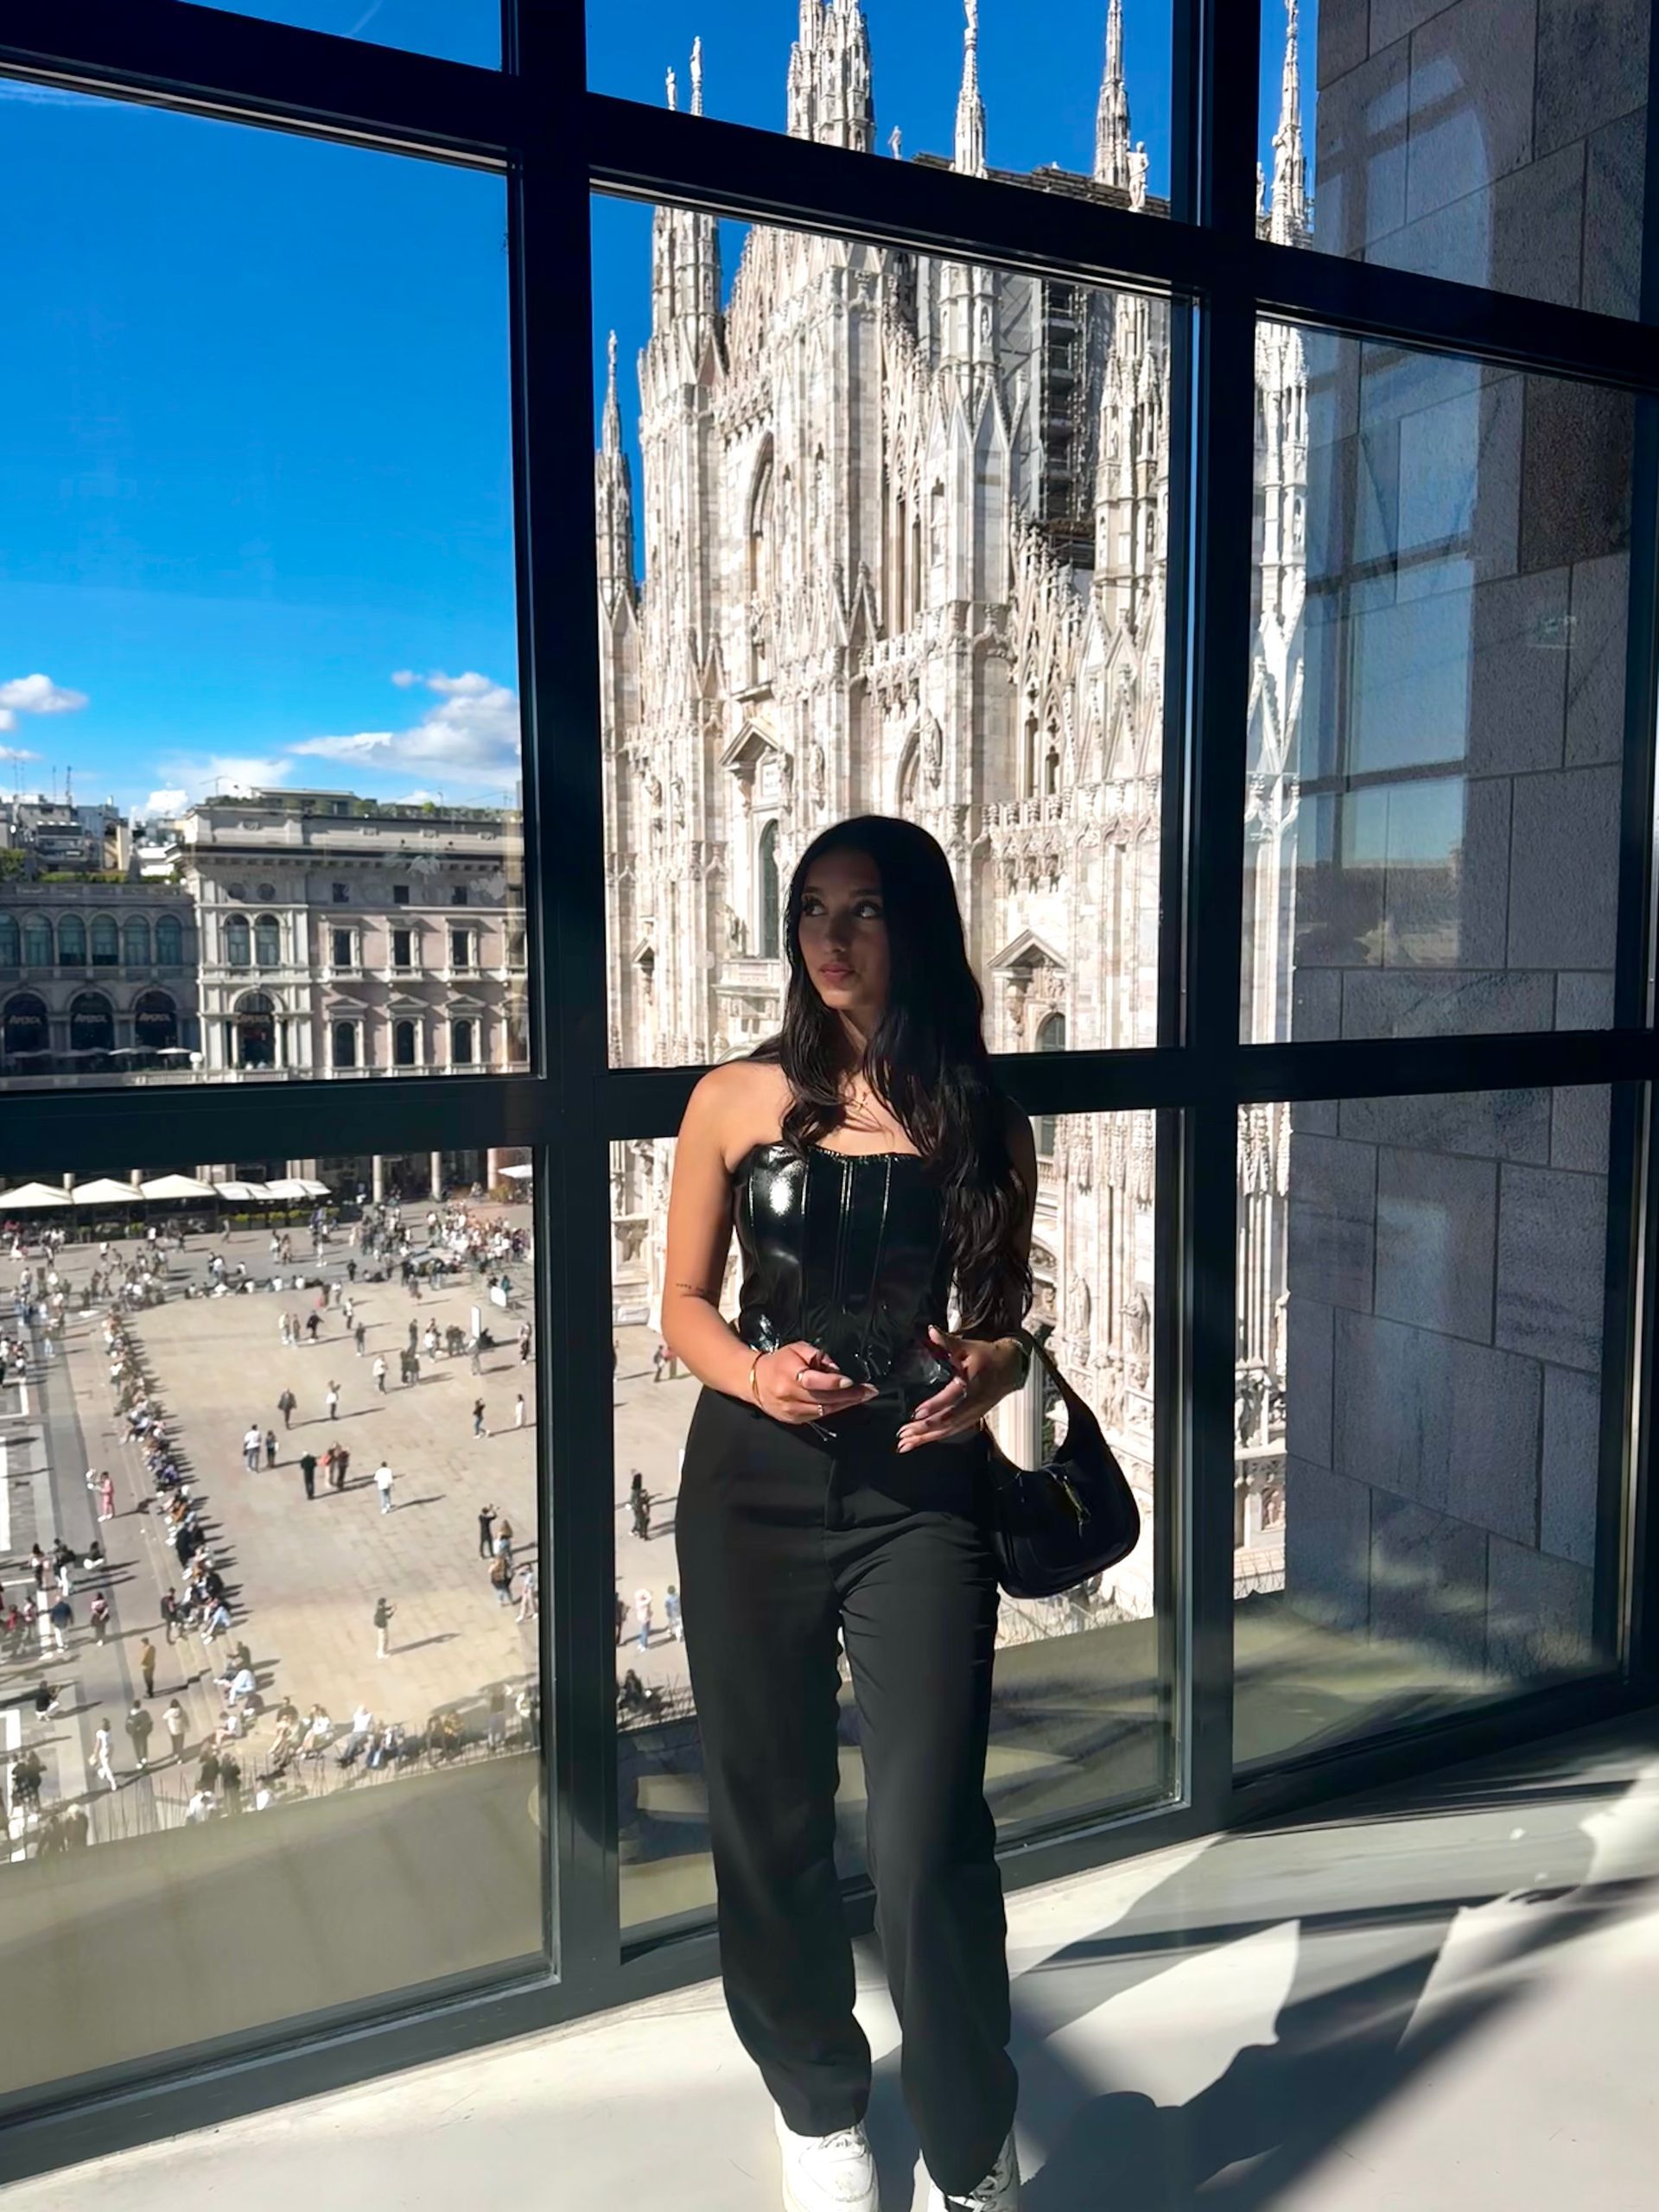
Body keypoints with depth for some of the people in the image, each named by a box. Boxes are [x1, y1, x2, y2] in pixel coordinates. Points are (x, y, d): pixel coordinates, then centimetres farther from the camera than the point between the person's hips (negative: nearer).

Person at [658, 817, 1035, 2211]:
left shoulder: (983, 1120, 1)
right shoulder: (735, 1103, 0)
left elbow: (1007, 1313, 9)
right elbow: (685, 1306, 5)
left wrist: (993, 1367, -13)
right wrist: (755, 1373, -15)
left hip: (919, 1493, -1)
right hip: (752, 1488, 1)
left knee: (934, 1828, -4)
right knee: (771, 1811, 12)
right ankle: (817, 2098, 39)